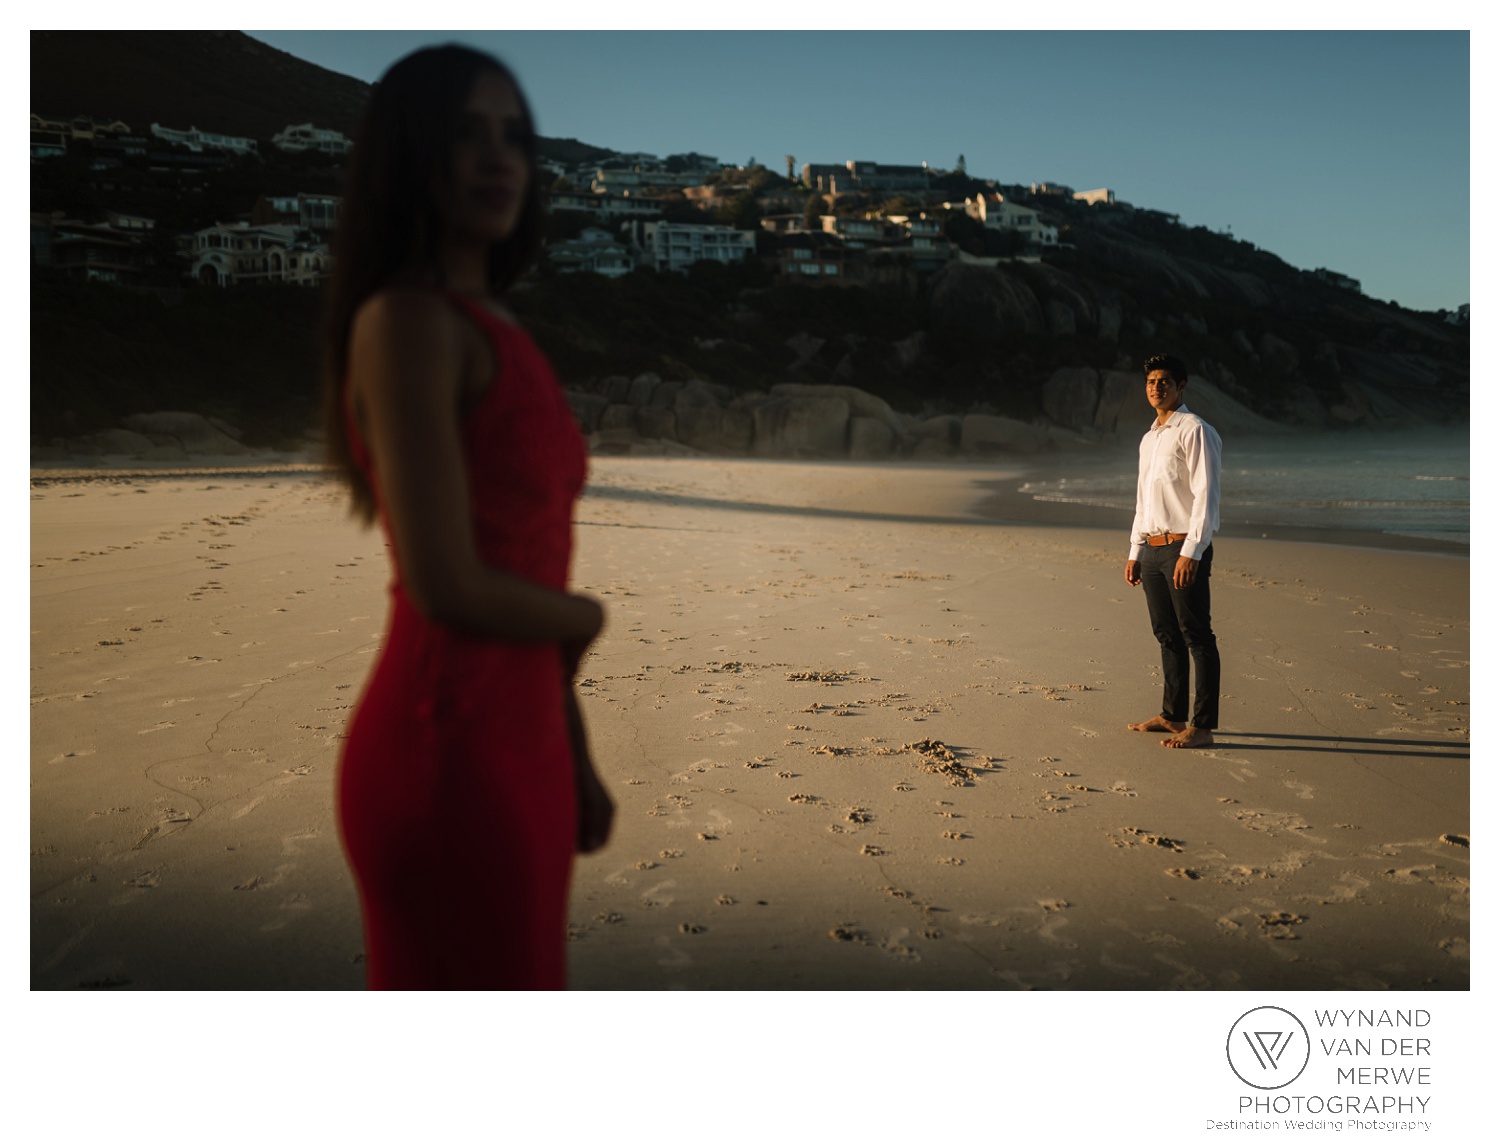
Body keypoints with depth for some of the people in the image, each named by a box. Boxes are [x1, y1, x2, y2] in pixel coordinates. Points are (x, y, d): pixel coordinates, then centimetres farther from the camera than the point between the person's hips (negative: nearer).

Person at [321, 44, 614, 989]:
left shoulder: (497, 332, 13)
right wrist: (588, 617, -1)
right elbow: (447, 586, -20)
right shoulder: (406, 320, -12)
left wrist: (576, 760, 16)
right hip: (448, 746, -8)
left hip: (519, 741, 8)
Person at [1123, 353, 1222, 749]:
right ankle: (1172, 716, 22)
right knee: (1167, 635, 13)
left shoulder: (1194, 431, -7)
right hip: (1151, 548, 8)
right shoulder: (1149, 439, 20)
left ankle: (1202, 726, -1)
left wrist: (1191, 552, -20)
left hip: (1183, 548, -8)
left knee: (1196, 636, -5)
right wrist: (1135, 552, 19)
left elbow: (1206, 495, -14)